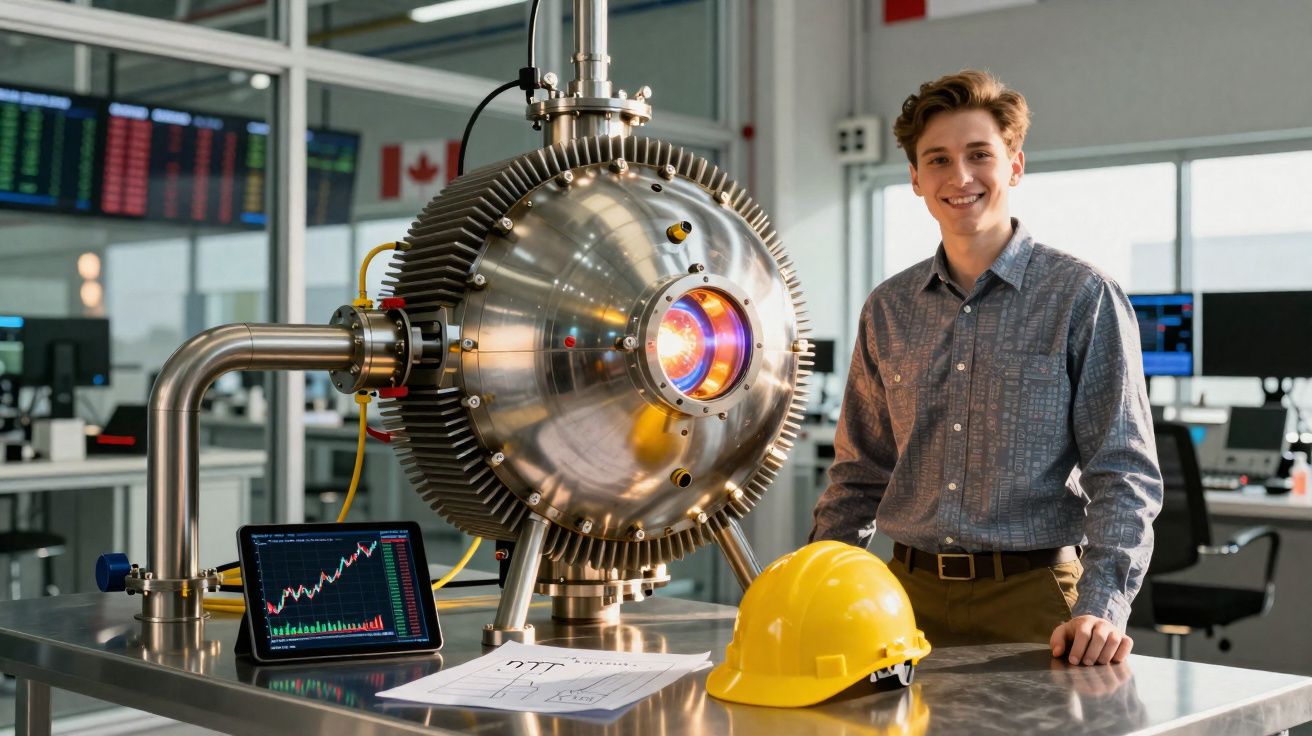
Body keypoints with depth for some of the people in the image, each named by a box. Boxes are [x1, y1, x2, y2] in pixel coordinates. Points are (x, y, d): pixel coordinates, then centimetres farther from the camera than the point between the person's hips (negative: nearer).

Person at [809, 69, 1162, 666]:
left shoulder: (1084, 297, -4)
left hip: (1032, 596, -3)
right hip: (910, 594, 4)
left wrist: (1101, 606, -20)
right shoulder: (887, 310, 8)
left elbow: (1123, 472, -7)